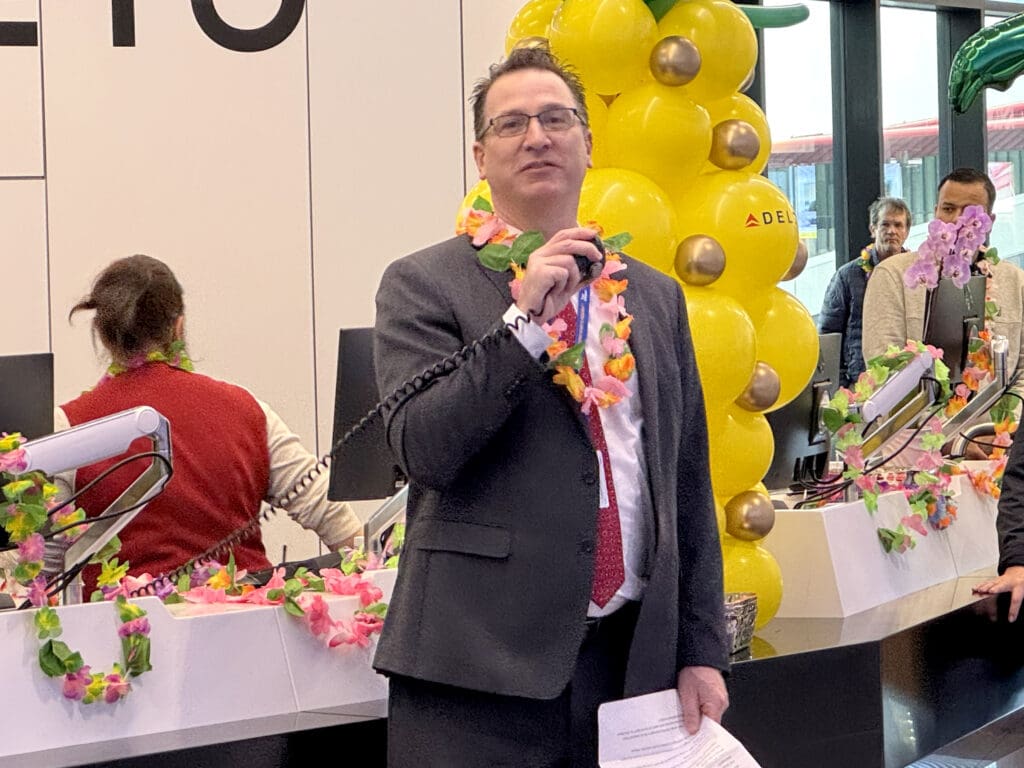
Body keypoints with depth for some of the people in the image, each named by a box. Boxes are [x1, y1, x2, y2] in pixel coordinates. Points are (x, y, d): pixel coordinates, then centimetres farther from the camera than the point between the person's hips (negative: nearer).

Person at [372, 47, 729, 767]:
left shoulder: (657, 297, 12)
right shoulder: (423, 286, 0)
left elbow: (688, 486, 13)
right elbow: (423, 451, -12)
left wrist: (702, 651, 9)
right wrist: (524, 319, -18)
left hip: (635, 662, 4)